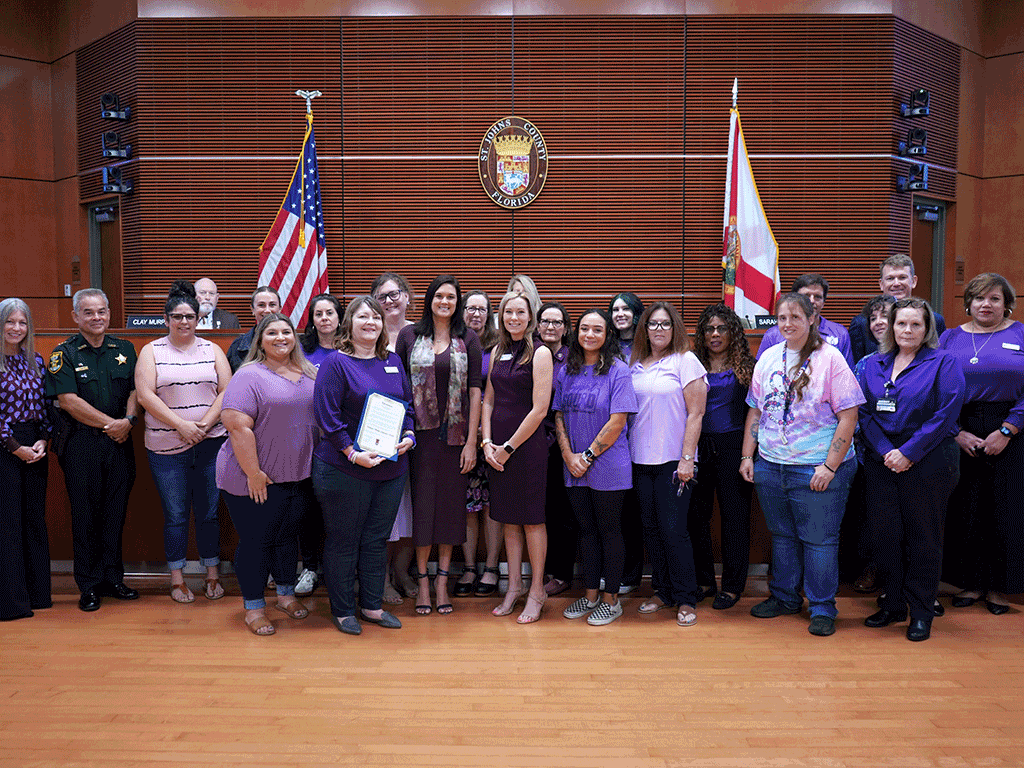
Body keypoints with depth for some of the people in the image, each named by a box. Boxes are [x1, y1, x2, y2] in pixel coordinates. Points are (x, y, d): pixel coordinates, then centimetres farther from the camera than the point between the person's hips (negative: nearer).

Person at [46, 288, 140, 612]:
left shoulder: (124, 349, 9)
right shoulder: (64, 354, -2)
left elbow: (135, 390, 8)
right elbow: (69, 401, -10)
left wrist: (128, 420, -11)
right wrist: (109, 423, -12)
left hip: (119, 442, 3)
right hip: (82, 445, -3)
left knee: (115, 512, 9)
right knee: (85, 514, 4)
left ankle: (113, 579, 22)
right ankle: (89, 586, 16)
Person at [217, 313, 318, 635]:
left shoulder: (310, 375, 8)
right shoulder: (249, 376, -11)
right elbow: (238, 427, -19)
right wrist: (253, 473, -20)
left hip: (299, 477, 6)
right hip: (257, 480, -5)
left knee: (288, 536, 18)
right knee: (256, 541, 6)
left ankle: (286, 594, 34)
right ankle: (253, 607, 20)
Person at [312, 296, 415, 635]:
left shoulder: (393, 361, 11)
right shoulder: (335, 363, -7)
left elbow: (408, 404, 15)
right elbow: (326, 414, -13)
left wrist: (408, 436, -3)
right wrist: (353, 453, -19)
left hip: (391, 467, 5)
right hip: (344, 469, -5)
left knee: (376, 540, 14)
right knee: (343, 542, 7)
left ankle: (372, 606, 28)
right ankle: (342, 611, 22)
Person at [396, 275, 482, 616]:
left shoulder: (468, 339, 3)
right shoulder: (409, 335, 4)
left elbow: (474, 390, 1)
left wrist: (471, 441, -4)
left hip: (455, 434, 1)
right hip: (420, 432, 0)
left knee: (451, 503, 6)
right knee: (422, 502, 3)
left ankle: (442, 580, 19)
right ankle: (422, 580, 17)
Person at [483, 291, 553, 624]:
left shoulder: (540, 352, -7)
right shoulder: (498, 352, 12)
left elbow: (539, 409, -13)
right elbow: (488, 401, 13)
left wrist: (509, 447, -11)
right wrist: (487, 443, 0)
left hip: (527, 445, -6)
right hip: (498, 448, 6)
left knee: (532, 518, 3)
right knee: (508, 519, 12)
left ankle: (536, 591, 16)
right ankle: (514, 587, 24)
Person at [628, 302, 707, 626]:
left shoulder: (686, 361, -3)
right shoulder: (635, 364, 12)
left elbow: (695, 414, -8)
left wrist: (687, 459, -13)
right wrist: (626, 453, 7)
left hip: (673, 460, -5)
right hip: (640, 460, 5)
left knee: (673, 530, -4)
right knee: (651, 529, 10)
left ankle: (686, 599, 11)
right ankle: (663, 591, 24)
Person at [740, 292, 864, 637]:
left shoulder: (830, 357, -7)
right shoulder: (768, 358, 9)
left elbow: (848, 416, -10)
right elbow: (755, 411, 14)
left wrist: (830, 466, -15)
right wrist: (747, 455, 8)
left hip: (817, 470, -5)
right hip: (769, 466, 5)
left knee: (819, 539, 4)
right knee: (782, 535, 17)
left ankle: (822, 609, 20)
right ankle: (784, 597, 33)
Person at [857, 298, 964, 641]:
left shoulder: (944, 363, -2)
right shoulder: (873, 364, 10)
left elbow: (945, 414, -11)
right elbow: (864, 411, 5)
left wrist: (909, 453, -15)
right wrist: (884, 451, -9)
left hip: (928, 462, -3)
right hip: (881, 462, 4)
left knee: (923, 536, 4)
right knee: (883, 533, 6)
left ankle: (921, 612, 18)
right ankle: (893, 604, 23)